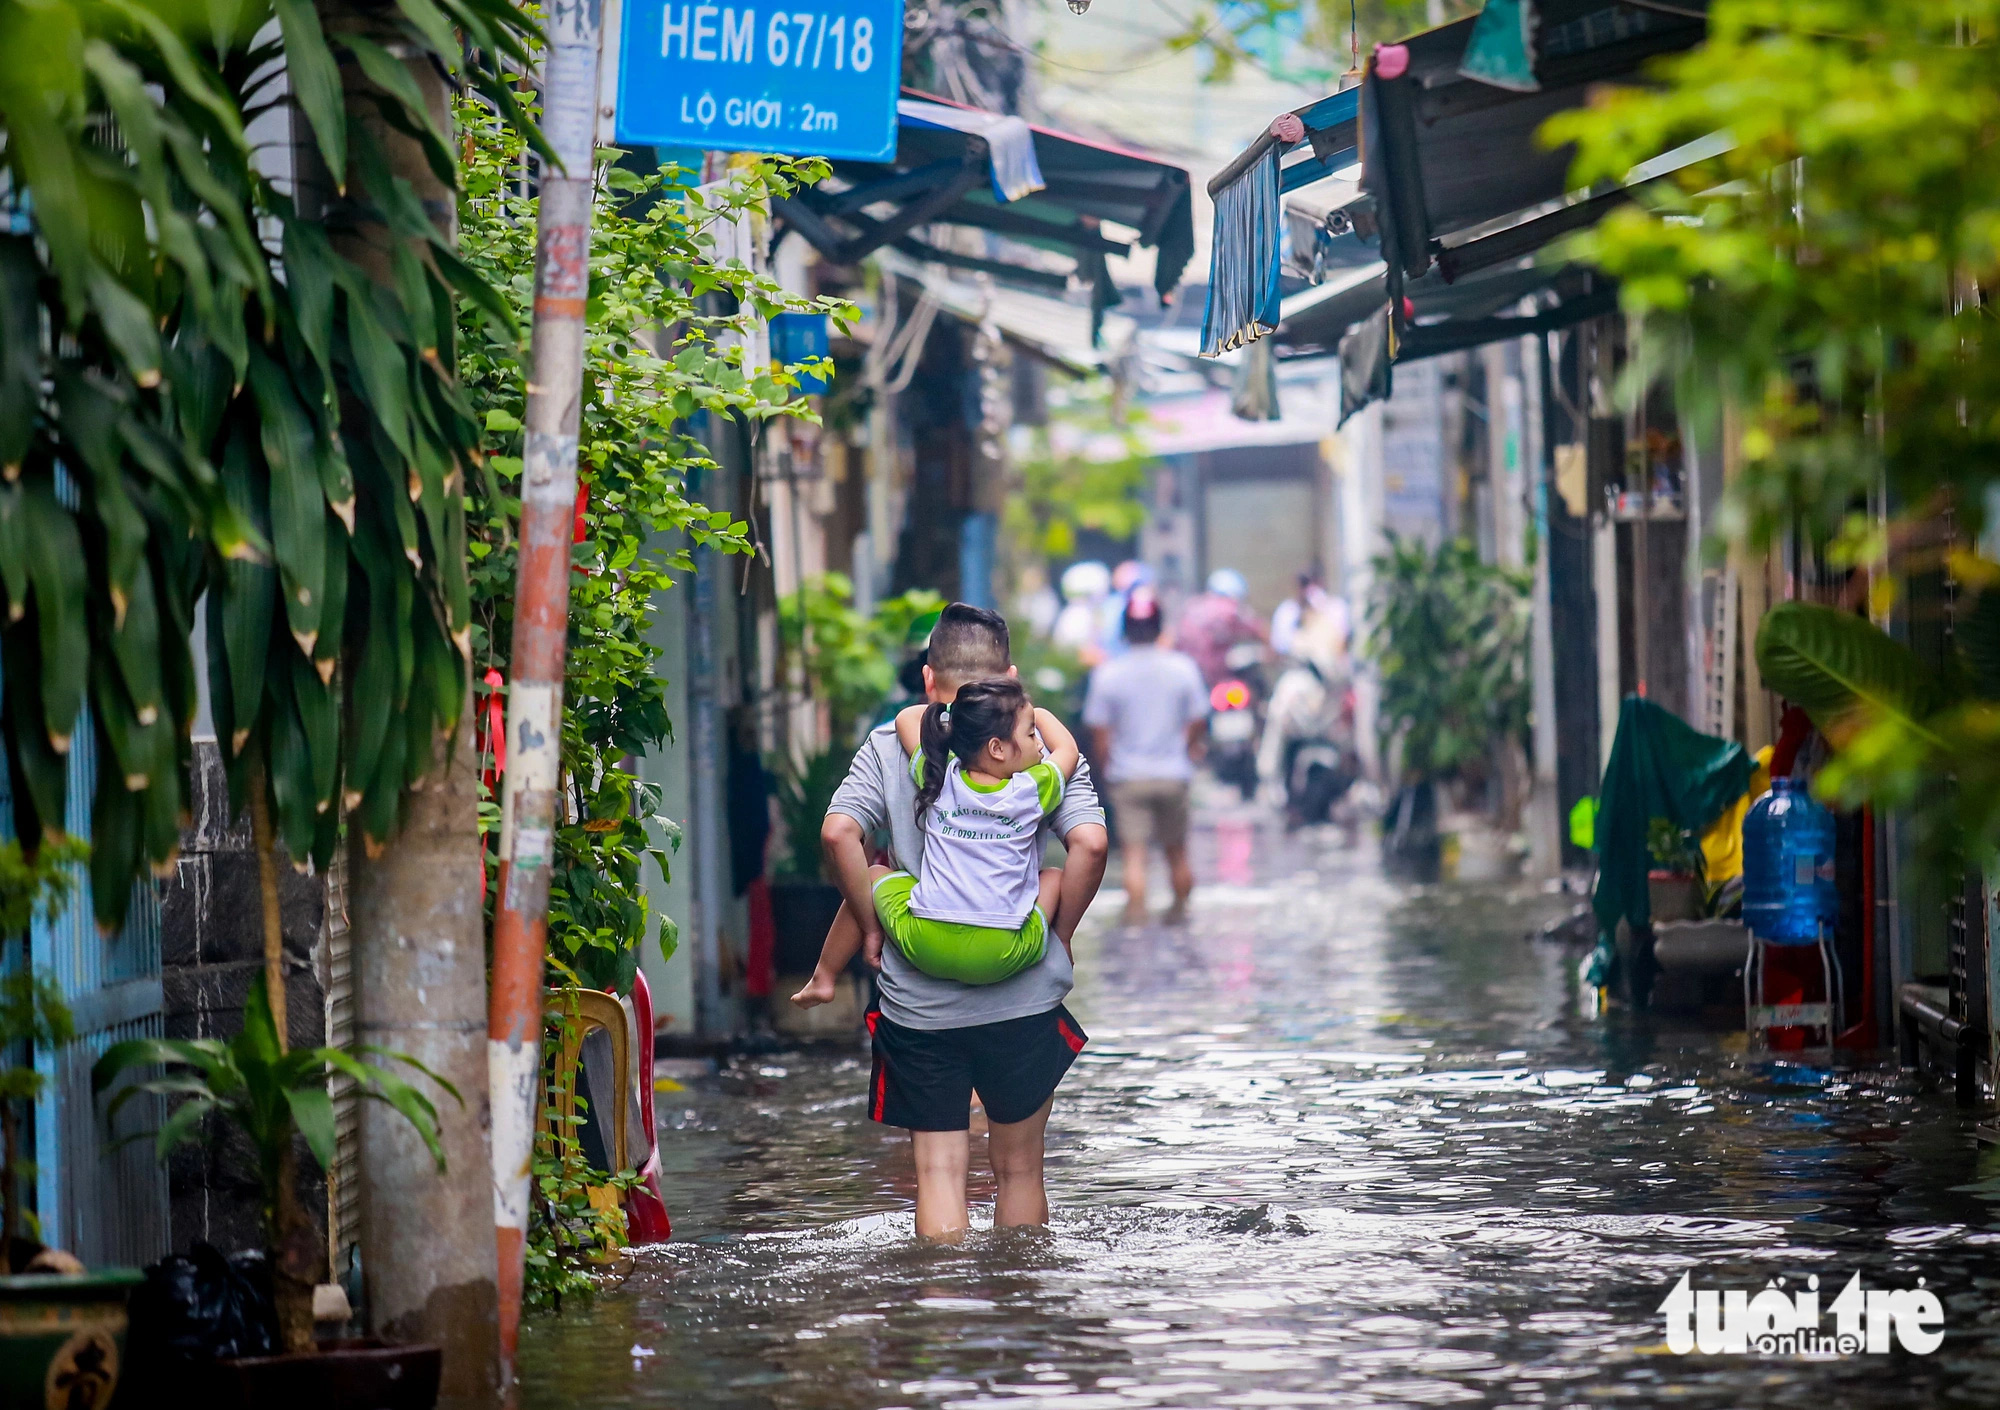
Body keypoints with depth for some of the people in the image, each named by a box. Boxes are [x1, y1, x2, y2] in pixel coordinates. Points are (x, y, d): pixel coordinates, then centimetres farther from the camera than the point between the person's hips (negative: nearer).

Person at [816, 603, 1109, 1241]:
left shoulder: (890, 745, 2)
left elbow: (838, 834, -12)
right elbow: (1090, 843, -12)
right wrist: (1059, 936, 1)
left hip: (918, 1000, -1)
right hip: (1023, 996, 1)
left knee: (939, 1170, 3)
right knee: (1018, 1166, 14)